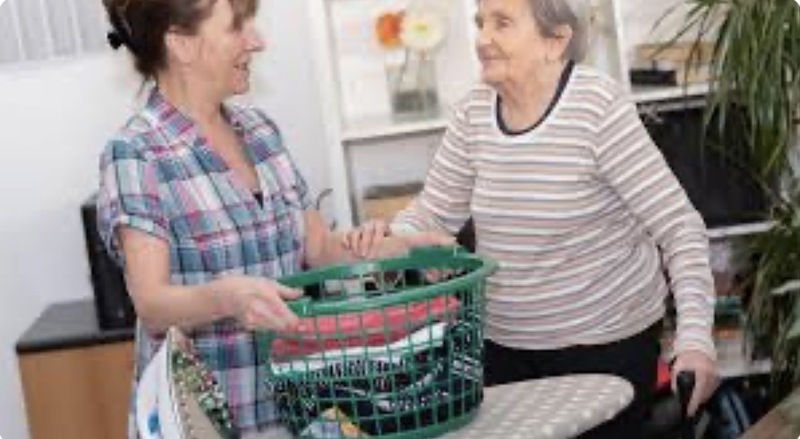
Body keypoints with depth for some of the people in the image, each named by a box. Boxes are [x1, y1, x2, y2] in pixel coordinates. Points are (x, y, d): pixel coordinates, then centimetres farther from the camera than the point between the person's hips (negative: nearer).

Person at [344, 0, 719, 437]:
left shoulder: (599, 109, -20)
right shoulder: (472, 114, -3)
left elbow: (679, 226, -19)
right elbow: (432, 213, 4)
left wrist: (695, 338, -30)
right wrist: (389, 236, -19)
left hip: (605, 340, -5)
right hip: (503, 343, 5)